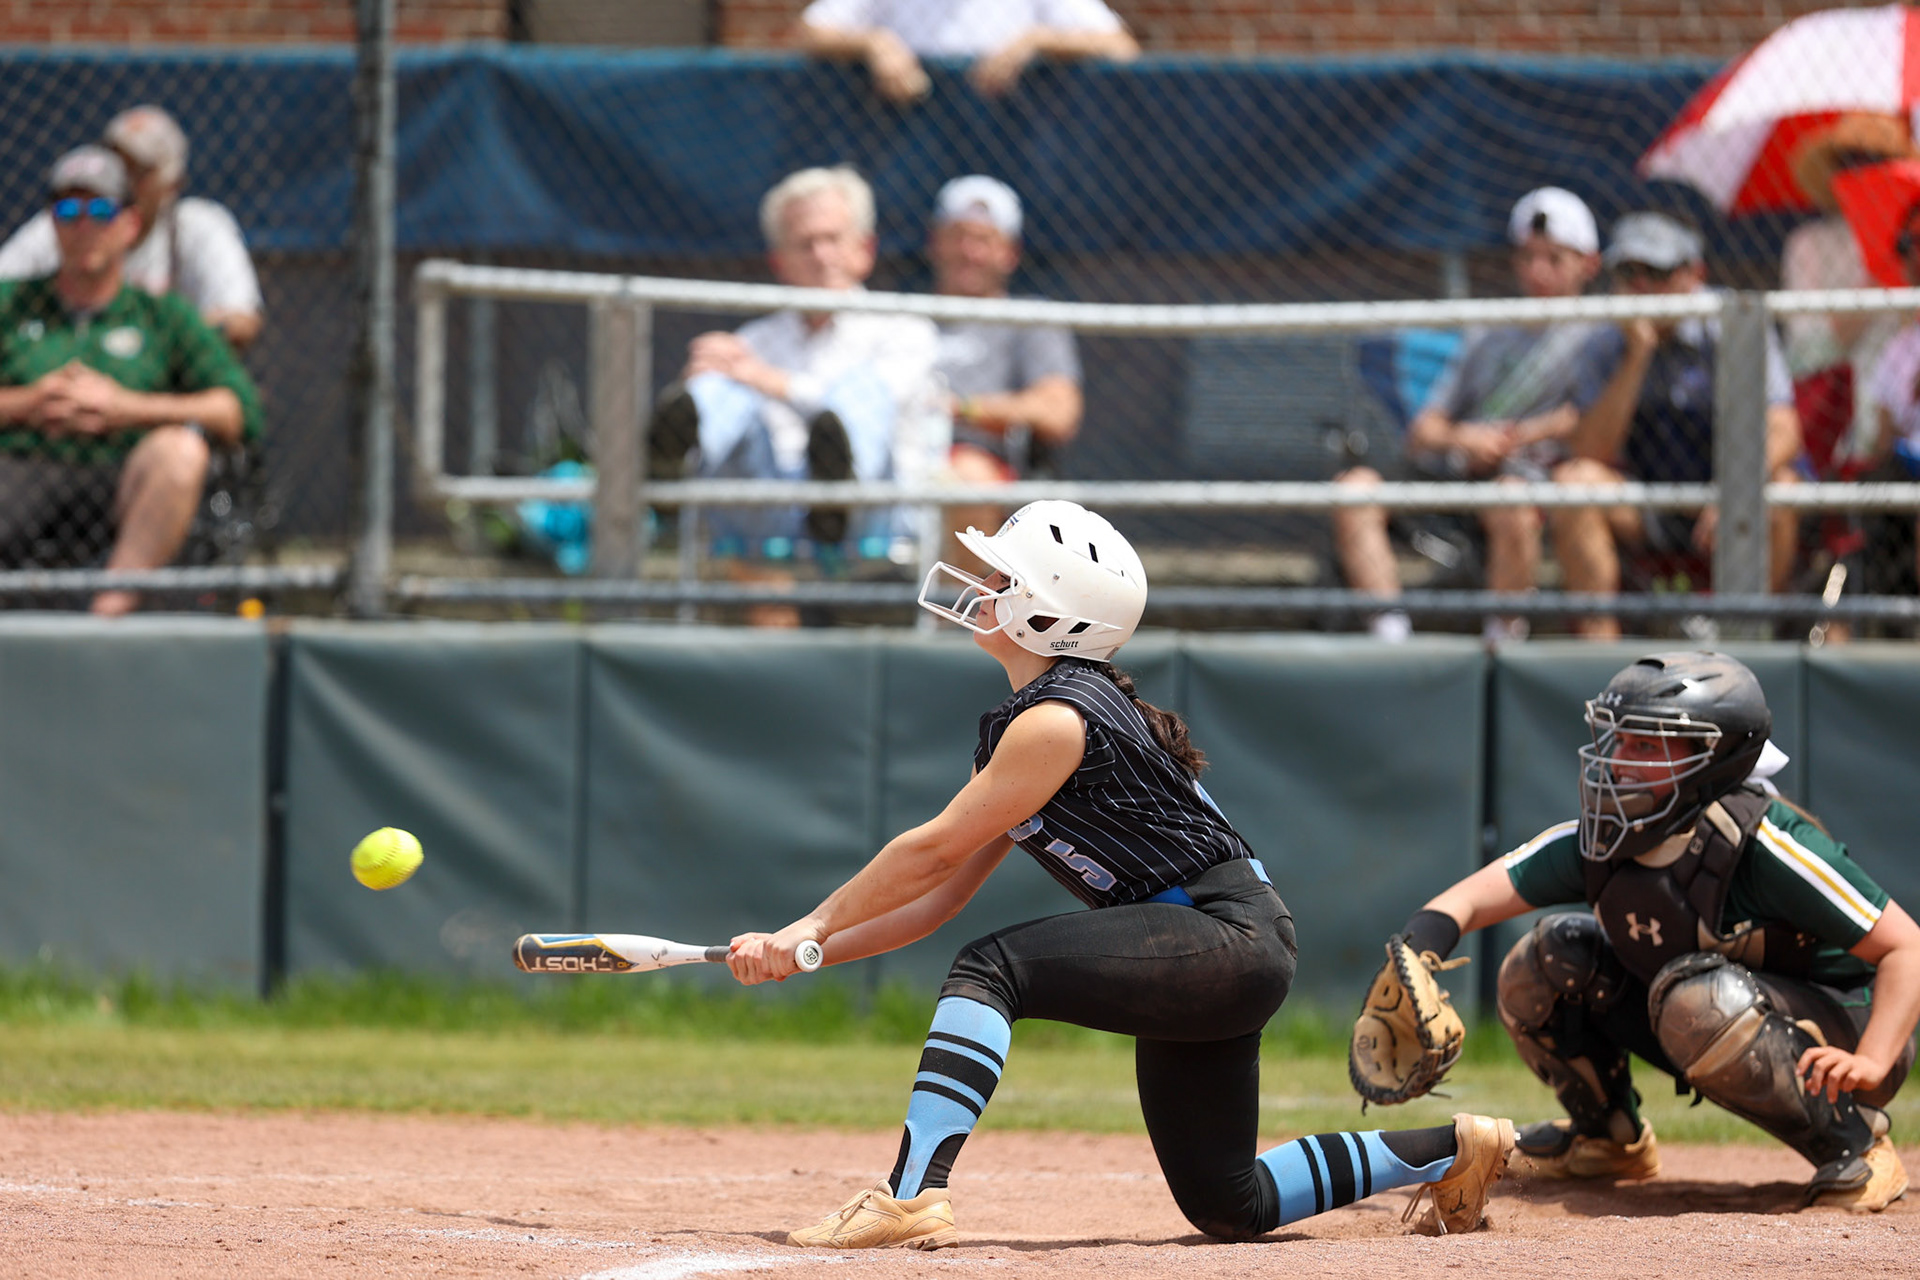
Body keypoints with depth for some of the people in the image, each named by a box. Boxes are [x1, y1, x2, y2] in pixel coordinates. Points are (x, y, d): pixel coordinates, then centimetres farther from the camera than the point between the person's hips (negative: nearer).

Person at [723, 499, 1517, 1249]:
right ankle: (1449, 1150, 28)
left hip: (1230, 936, -10)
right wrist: (806, 949, 6)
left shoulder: (1057, 721, -16)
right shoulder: (1020, 727, 15)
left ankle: (912, 1196, -32)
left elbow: (932, 851, -14)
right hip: (1205, 966, 10)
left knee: (993, 968, -23)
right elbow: (943, 894, 14)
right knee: (1227, 1207, 13)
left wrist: (814, 925, -4)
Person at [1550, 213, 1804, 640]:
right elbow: (1591, 454, -13)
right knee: (1572, 479, -24)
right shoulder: (1603, 352, 0)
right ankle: (1599, 643, -27)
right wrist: (1637, 357, -18)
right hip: (1646, 519, 2)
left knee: (1781, 486, -32)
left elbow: (1782, 434, -18)